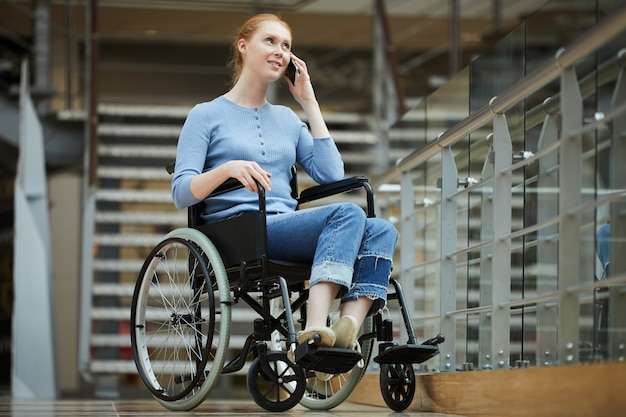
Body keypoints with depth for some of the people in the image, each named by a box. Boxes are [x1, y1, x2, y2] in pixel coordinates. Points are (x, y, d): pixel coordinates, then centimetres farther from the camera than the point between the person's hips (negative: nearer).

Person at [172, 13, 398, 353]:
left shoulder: (287, 119, 25)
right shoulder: (206, 115, 10)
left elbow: (331, 175, 11)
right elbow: (181, 193, -2)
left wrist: (310, 104, 13)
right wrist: (228, 168, -22)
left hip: (287, 230, 6)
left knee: (382, 231, -22)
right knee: (347, 213, -30)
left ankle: (347, 328, -40)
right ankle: (316, 327, -46)